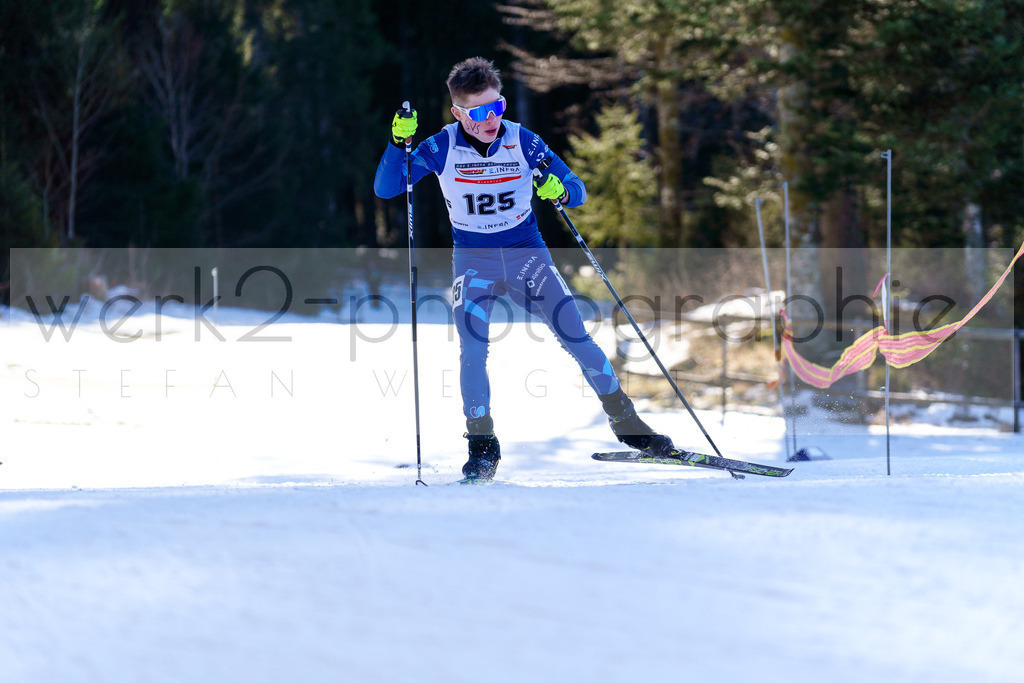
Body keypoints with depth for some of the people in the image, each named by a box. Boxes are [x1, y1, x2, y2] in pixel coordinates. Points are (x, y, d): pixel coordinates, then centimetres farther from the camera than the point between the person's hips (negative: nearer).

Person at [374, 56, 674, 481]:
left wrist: (560, 192, -27)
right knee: (473, 350, -19)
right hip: (473, 261, -1)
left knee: (576, 338, -7)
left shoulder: (523, 142, -8)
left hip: (527, 254, 1)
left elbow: (577, 190, -3)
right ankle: (482, 445, -5)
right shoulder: (442, 148, -10)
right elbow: (385, 190, -11)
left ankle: (625, 421, 8)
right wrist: (399, 143, -26)